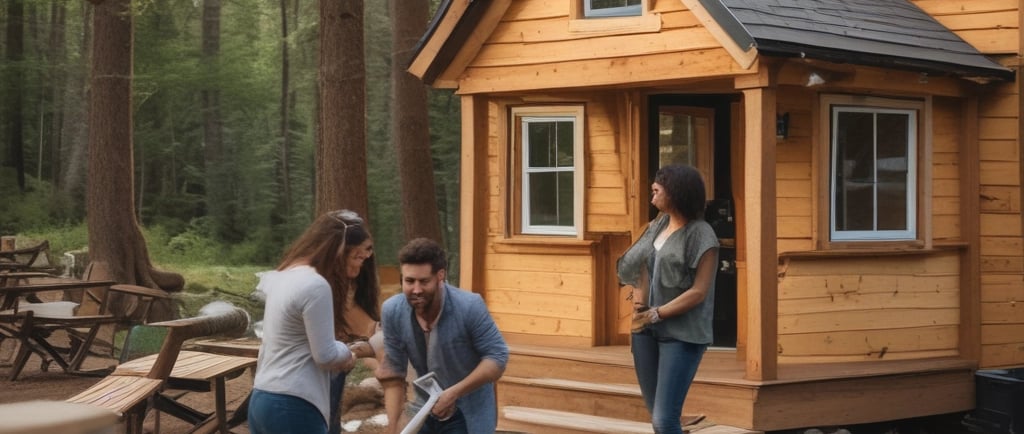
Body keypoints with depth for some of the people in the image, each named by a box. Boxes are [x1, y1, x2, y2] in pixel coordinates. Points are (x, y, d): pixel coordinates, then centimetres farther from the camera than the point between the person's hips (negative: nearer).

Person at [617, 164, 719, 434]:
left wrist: (656, 314, -16)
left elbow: (698, 292, -15)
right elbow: (641, 262, 20)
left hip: (682, 336, -7)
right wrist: (639, 299, 1)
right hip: (647, 330, 7)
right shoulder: (658, 224, 10)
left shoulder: (700, 235, -11)